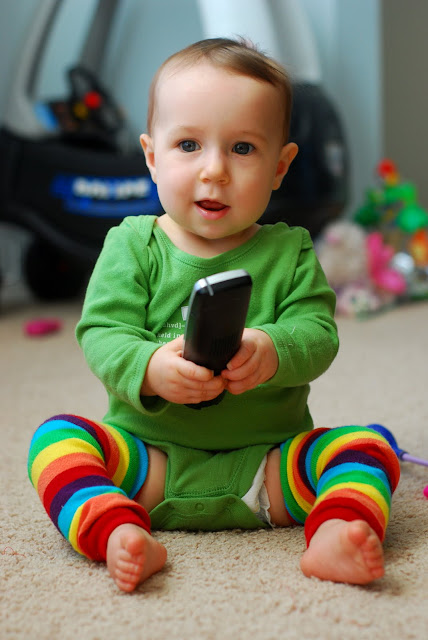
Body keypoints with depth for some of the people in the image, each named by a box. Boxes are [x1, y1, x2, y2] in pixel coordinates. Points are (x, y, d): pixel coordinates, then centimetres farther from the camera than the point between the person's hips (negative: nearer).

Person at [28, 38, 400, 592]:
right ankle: (120, 535, -41)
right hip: (149, 454, 0)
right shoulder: (133, 245, 1)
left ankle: (334, 536, -40)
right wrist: (149, 368, -30)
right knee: (55, 437, -21)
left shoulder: (289, 251, 4)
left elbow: (318, 332, -7)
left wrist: (273, 350, -31)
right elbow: (101, 335, -8)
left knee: (368, 444, -18)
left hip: (269, 466, 1)